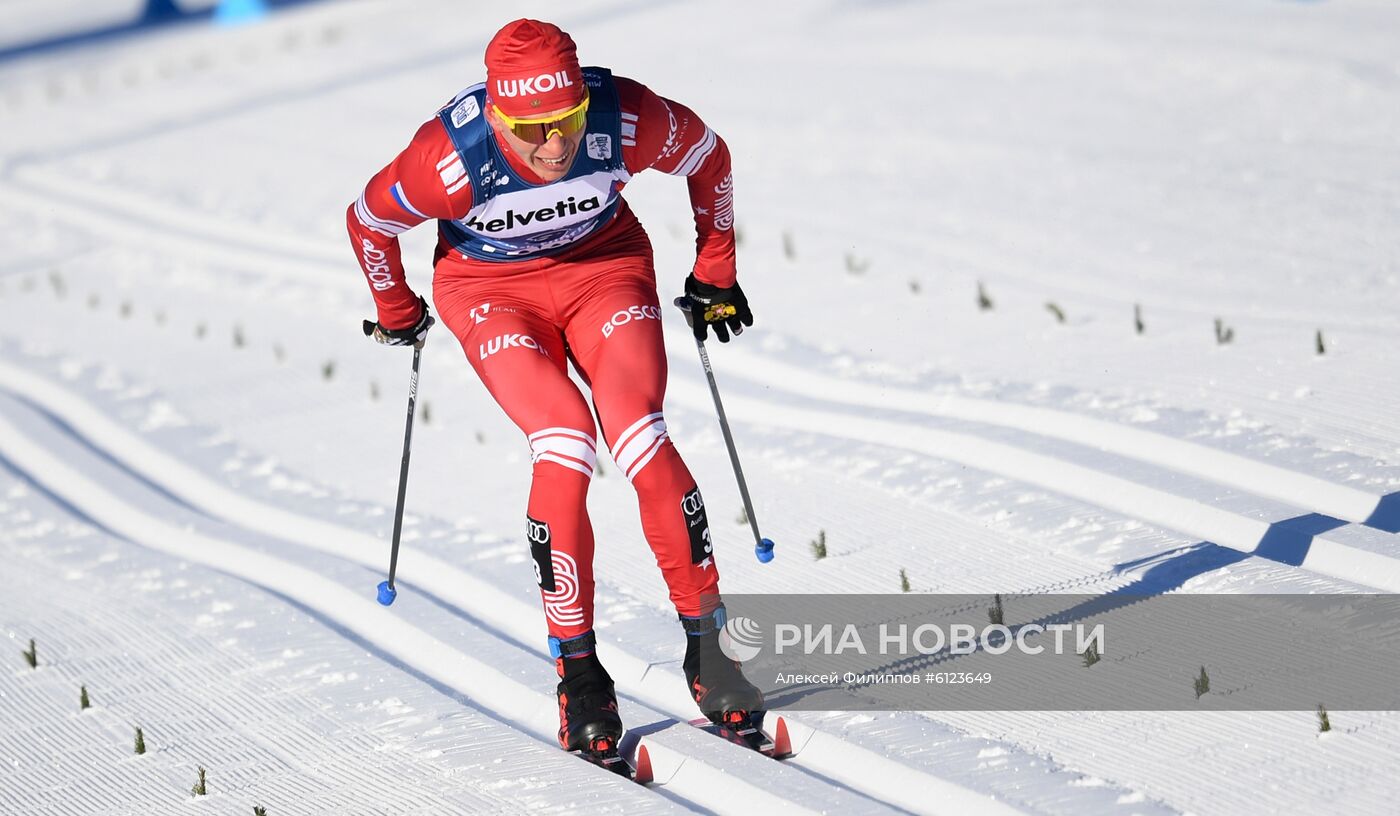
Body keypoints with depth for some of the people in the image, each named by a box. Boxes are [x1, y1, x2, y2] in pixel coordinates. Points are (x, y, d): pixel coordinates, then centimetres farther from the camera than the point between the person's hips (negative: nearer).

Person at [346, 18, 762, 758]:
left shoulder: (628, 120, -27)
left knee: (639, 437, -22)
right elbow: (367, 221, -10)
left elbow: (709, 157, -4)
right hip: (493, 290, -1)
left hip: (605, 267, 1)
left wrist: (715, 273, 7)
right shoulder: (452, 158, -31)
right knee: (564, 446, -24)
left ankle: (706, 643, -10)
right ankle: (578, 673, -13)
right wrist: (398, 314, 8)